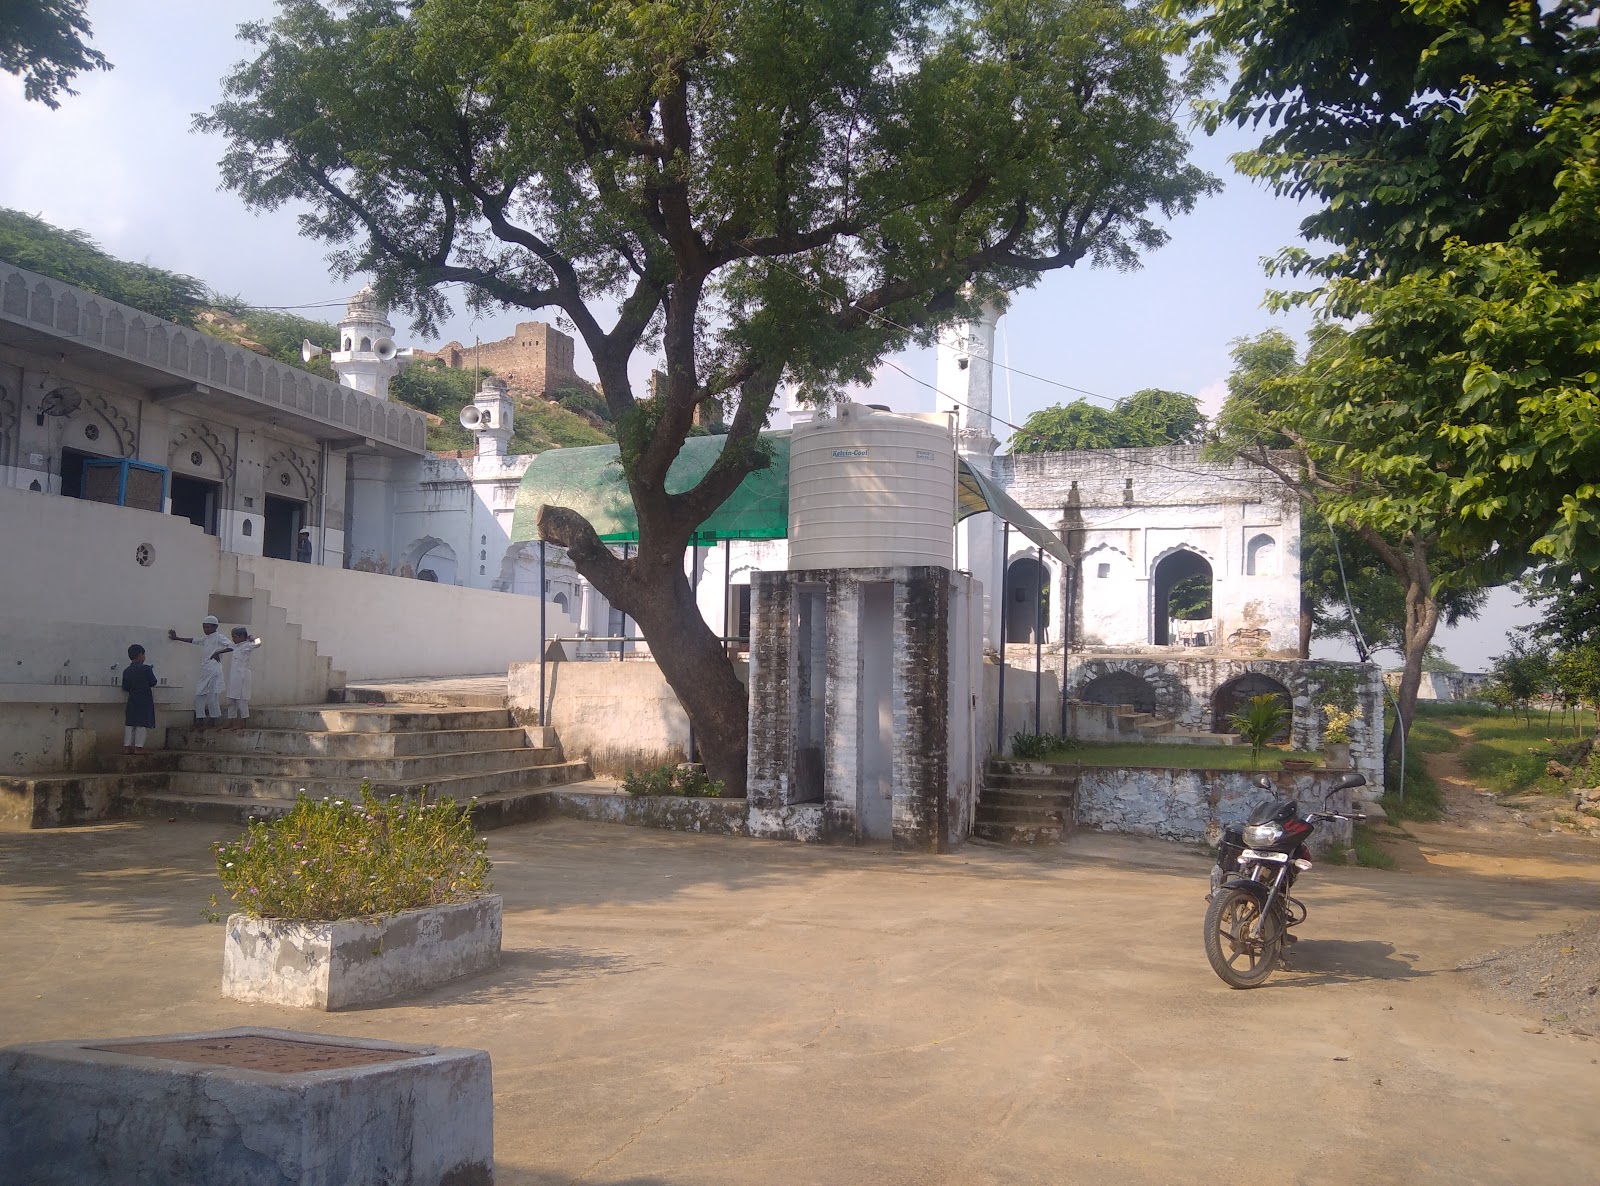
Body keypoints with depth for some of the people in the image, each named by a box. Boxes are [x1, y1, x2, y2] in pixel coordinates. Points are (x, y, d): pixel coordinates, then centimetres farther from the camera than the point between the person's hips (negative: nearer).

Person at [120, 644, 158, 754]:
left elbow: (125, 687, 5)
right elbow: (153, 683, -5)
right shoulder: (146, 668, -9)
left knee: (129, 723, 9)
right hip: (145, 699, -4)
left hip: (132, 699, 4)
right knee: (141, 724, -1)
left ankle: (127, 746, 8)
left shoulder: (126, 671, 4)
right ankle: (138, 747, -3)